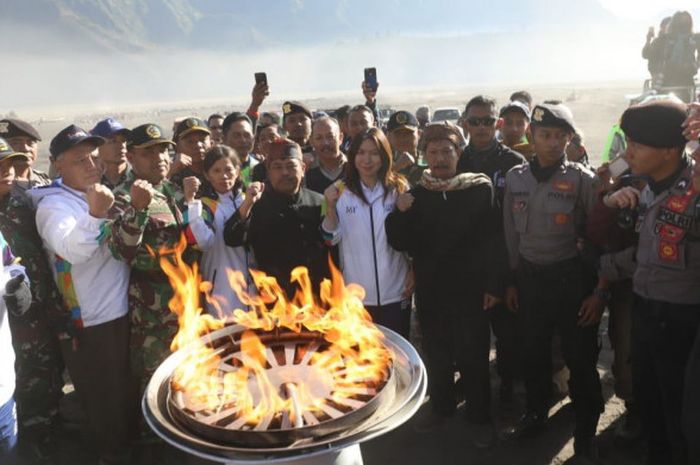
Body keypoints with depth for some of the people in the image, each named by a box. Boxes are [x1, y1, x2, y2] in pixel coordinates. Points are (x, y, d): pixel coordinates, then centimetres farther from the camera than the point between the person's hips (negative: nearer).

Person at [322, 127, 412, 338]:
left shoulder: (399, 189, -1)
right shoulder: (340, 190, 0)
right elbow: (332, 238, -4)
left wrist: (415, 271, -2)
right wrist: (331, 206, -19)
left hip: (395, 290, 0)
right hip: (356, 292, 0)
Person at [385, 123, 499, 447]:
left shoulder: (480, 189, -5)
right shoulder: (416, 194, 3)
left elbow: (494, 239, -7)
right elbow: (399, 243, 0)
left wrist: (492, 285, -10)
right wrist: (400, 213, -17)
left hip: (469, 289, -3)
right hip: (429, 290, 3)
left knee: (472, 356, 6)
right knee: (436, 354, 16)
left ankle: (479, 418, 23)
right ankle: (441, 407, 36)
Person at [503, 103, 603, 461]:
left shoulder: (582, 179, -9)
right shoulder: (516, 178, 1)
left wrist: (600, 290, -8)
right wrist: (511, 280, 9)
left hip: (571, 277, -3)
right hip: (529, 277, 3)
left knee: (580, 357, 6)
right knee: (533, 352, 16)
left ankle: (585, 430, 27)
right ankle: (536, 411, 39)